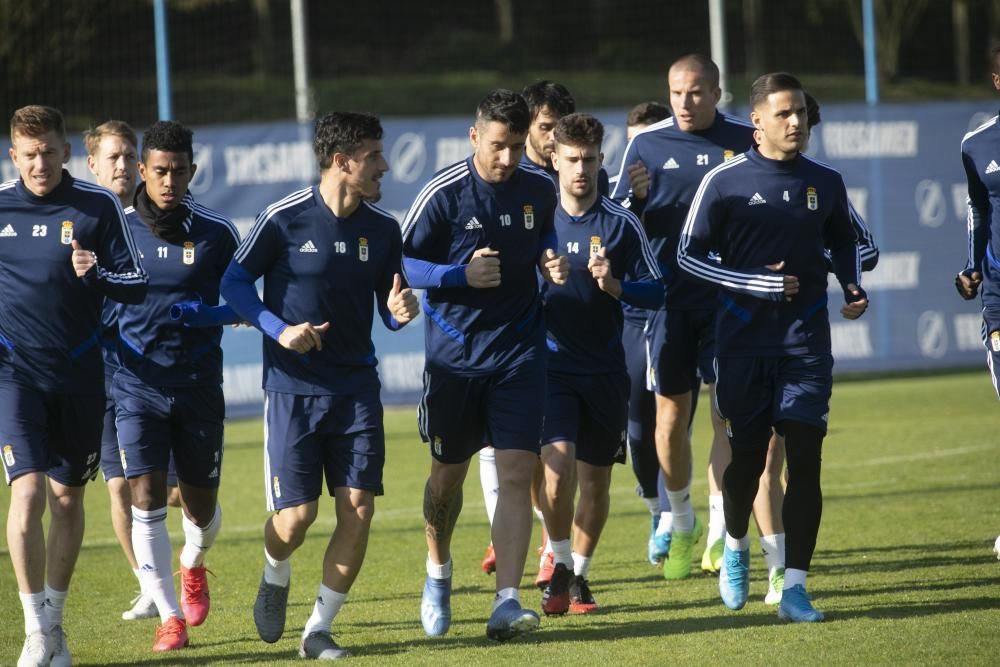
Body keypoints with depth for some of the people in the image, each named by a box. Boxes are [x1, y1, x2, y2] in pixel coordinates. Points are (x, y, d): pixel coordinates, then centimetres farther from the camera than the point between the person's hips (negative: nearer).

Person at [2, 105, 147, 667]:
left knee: (68, 498, 10)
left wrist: (97, 274, -21)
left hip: (79, 373, 1)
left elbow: (137, 285, -2)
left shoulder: (99, 206, -2)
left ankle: (54, 621, 25)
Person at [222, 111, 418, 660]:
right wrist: (279, 330, -16)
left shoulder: (383, 229, 3)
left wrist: (400, 311, -13)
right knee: (296, 514, -6)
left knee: (358, 508, -6)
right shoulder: (283, 218, -10)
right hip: (292, 388, -4)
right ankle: (275, 579, 30)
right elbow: (235, 281, -2)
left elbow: (389, 310, 11)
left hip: (357, 387, 4)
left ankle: (319, 630, 7)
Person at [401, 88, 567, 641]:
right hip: (454, 352, -1)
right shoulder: (443, 194, -12)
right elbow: (402, 262, -8)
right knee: (448, 474, 12)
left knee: (516, 474, -12)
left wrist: (549, 261, 0)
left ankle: (506, 602, -17)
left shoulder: (539, 189, 0)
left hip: (519, 347, 1)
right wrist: (461, 273, -22)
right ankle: (438, 571, 40)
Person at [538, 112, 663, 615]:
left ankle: (579, 575, 24)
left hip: (605, 370, 1)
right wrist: (538, 281, -8)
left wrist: (615, 285, -18)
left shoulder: (622, 224, 2)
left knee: (596, 478, 7)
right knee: (558, 462, -19)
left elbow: (656, 291, -1)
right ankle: (560, 568, 0)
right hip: (551, 365, -1)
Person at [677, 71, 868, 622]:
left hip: (806, 341, 2)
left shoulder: (825, 183, 7)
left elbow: (843, 242, 24)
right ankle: (736, 546, 34)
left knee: (805, 457, -7)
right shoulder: (725, 182, -4)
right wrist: (760, 284, -13)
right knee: (747, 454, 5)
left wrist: (852, 288, 4)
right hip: (744, 342, -2)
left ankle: (794, 587, -5)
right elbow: (689, 255, -3)